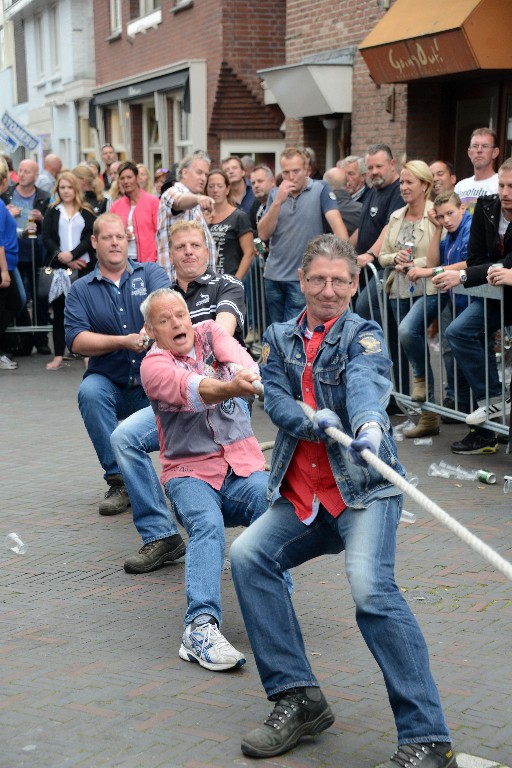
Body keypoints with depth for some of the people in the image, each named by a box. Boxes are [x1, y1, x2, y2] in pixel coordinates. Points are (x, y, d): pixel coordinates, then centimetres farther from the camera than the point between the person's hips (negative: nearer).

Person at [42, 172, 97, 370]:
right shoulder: (52, 211, 11)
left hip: (83, 266, -1)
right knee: (59, 309, 3)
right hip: (59, 267, 1)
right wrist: (62, 257, -12)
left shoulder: (86, 211, 7)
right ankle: (58, 355, 7)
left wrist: (72, 255, -15)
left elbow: (91, 236, -3)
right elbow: (46, 238, 2)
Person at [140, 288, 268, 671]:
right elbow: (190, 389, -27)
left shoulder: (210, 332, 8)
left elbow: (238, 357, -14)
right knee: (208, 525, -33)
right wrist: (230, 387, -49)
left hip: (244, 464, 3)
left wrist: (248, 376, -40)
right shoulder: (154, 365, -4)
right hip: (190, 472, -3)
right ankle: (201, 626, -43)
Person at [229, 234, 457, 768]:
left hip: (364, 489, -5)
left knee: (371, 586, -26)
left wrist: (369, 424, -46)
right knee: (248, 555, -13)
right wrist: (313, 421, -25)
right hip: (302, 495, 6)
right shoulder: (280, 339, 13)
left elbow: (365, 382, -23)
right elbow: (275, 397, -3)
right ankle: (298, 699, -4)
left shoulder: (362, 335, -1)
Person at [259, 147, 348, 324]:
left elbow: (336, 221, -16)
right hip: (273, 276, 5)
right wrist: (278, 202, -13)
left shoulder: (320, 190, -5)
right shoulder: (275, 194, 8)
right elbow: (263, 234, 0)